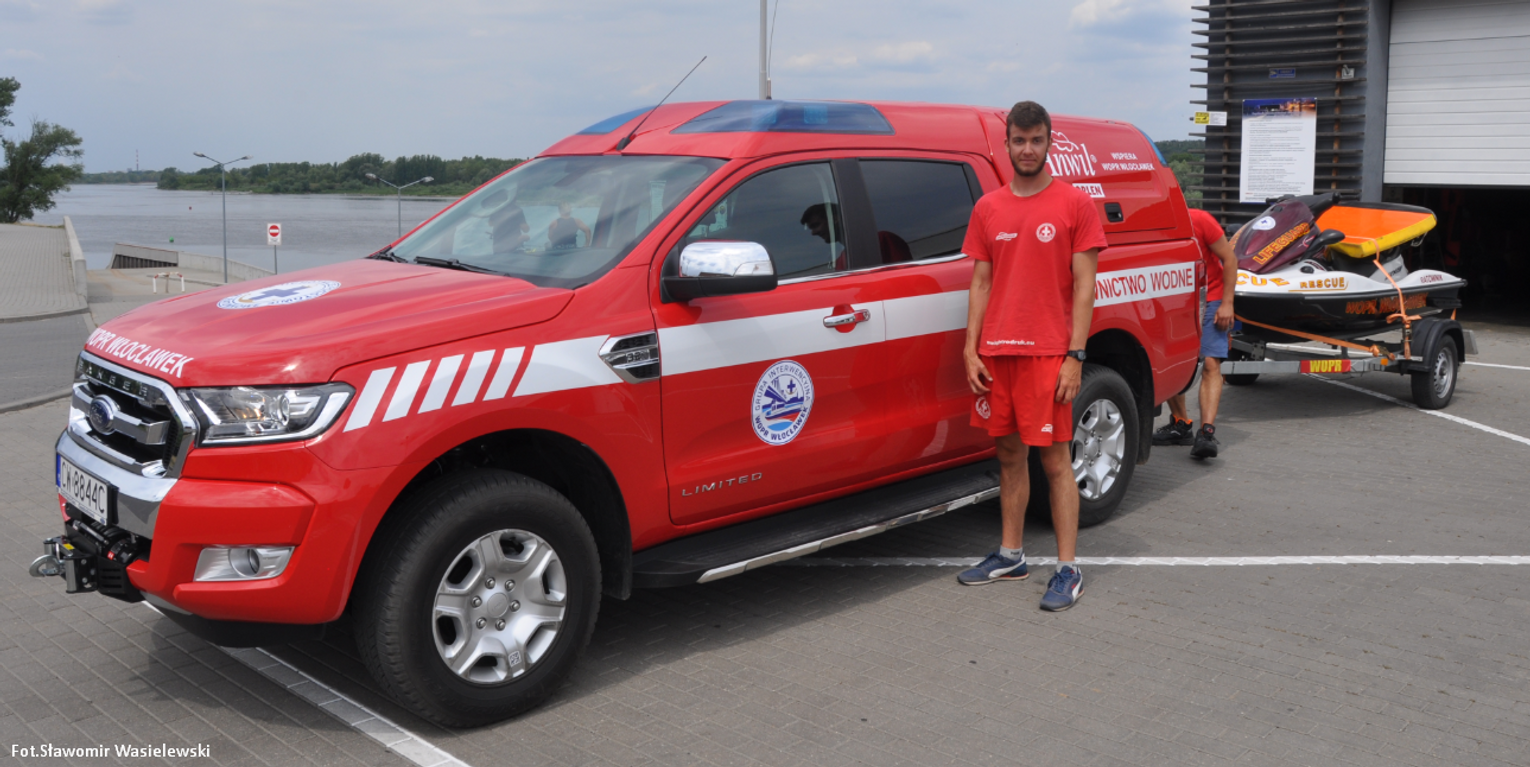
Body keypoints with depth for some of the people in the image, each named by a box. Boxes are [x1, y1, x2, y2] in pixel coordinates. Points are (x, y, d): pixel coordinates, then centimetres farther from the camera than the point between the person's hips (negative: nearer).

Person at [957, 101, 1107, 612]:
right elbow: (981, 283, 12)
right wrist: (971, 350, 4)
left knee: (1055, 460, -2)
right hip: (995, 354, 5)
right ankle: (1010, 555, 24)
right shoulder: (988, 209, 12)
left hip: (1047, 354, -4)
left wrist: (1075, 357, -11)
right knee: (1009, 454, 13)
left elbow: (1083, 286, -4)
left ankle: (1068, 570, 5)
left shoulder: (1075, 205, -1)